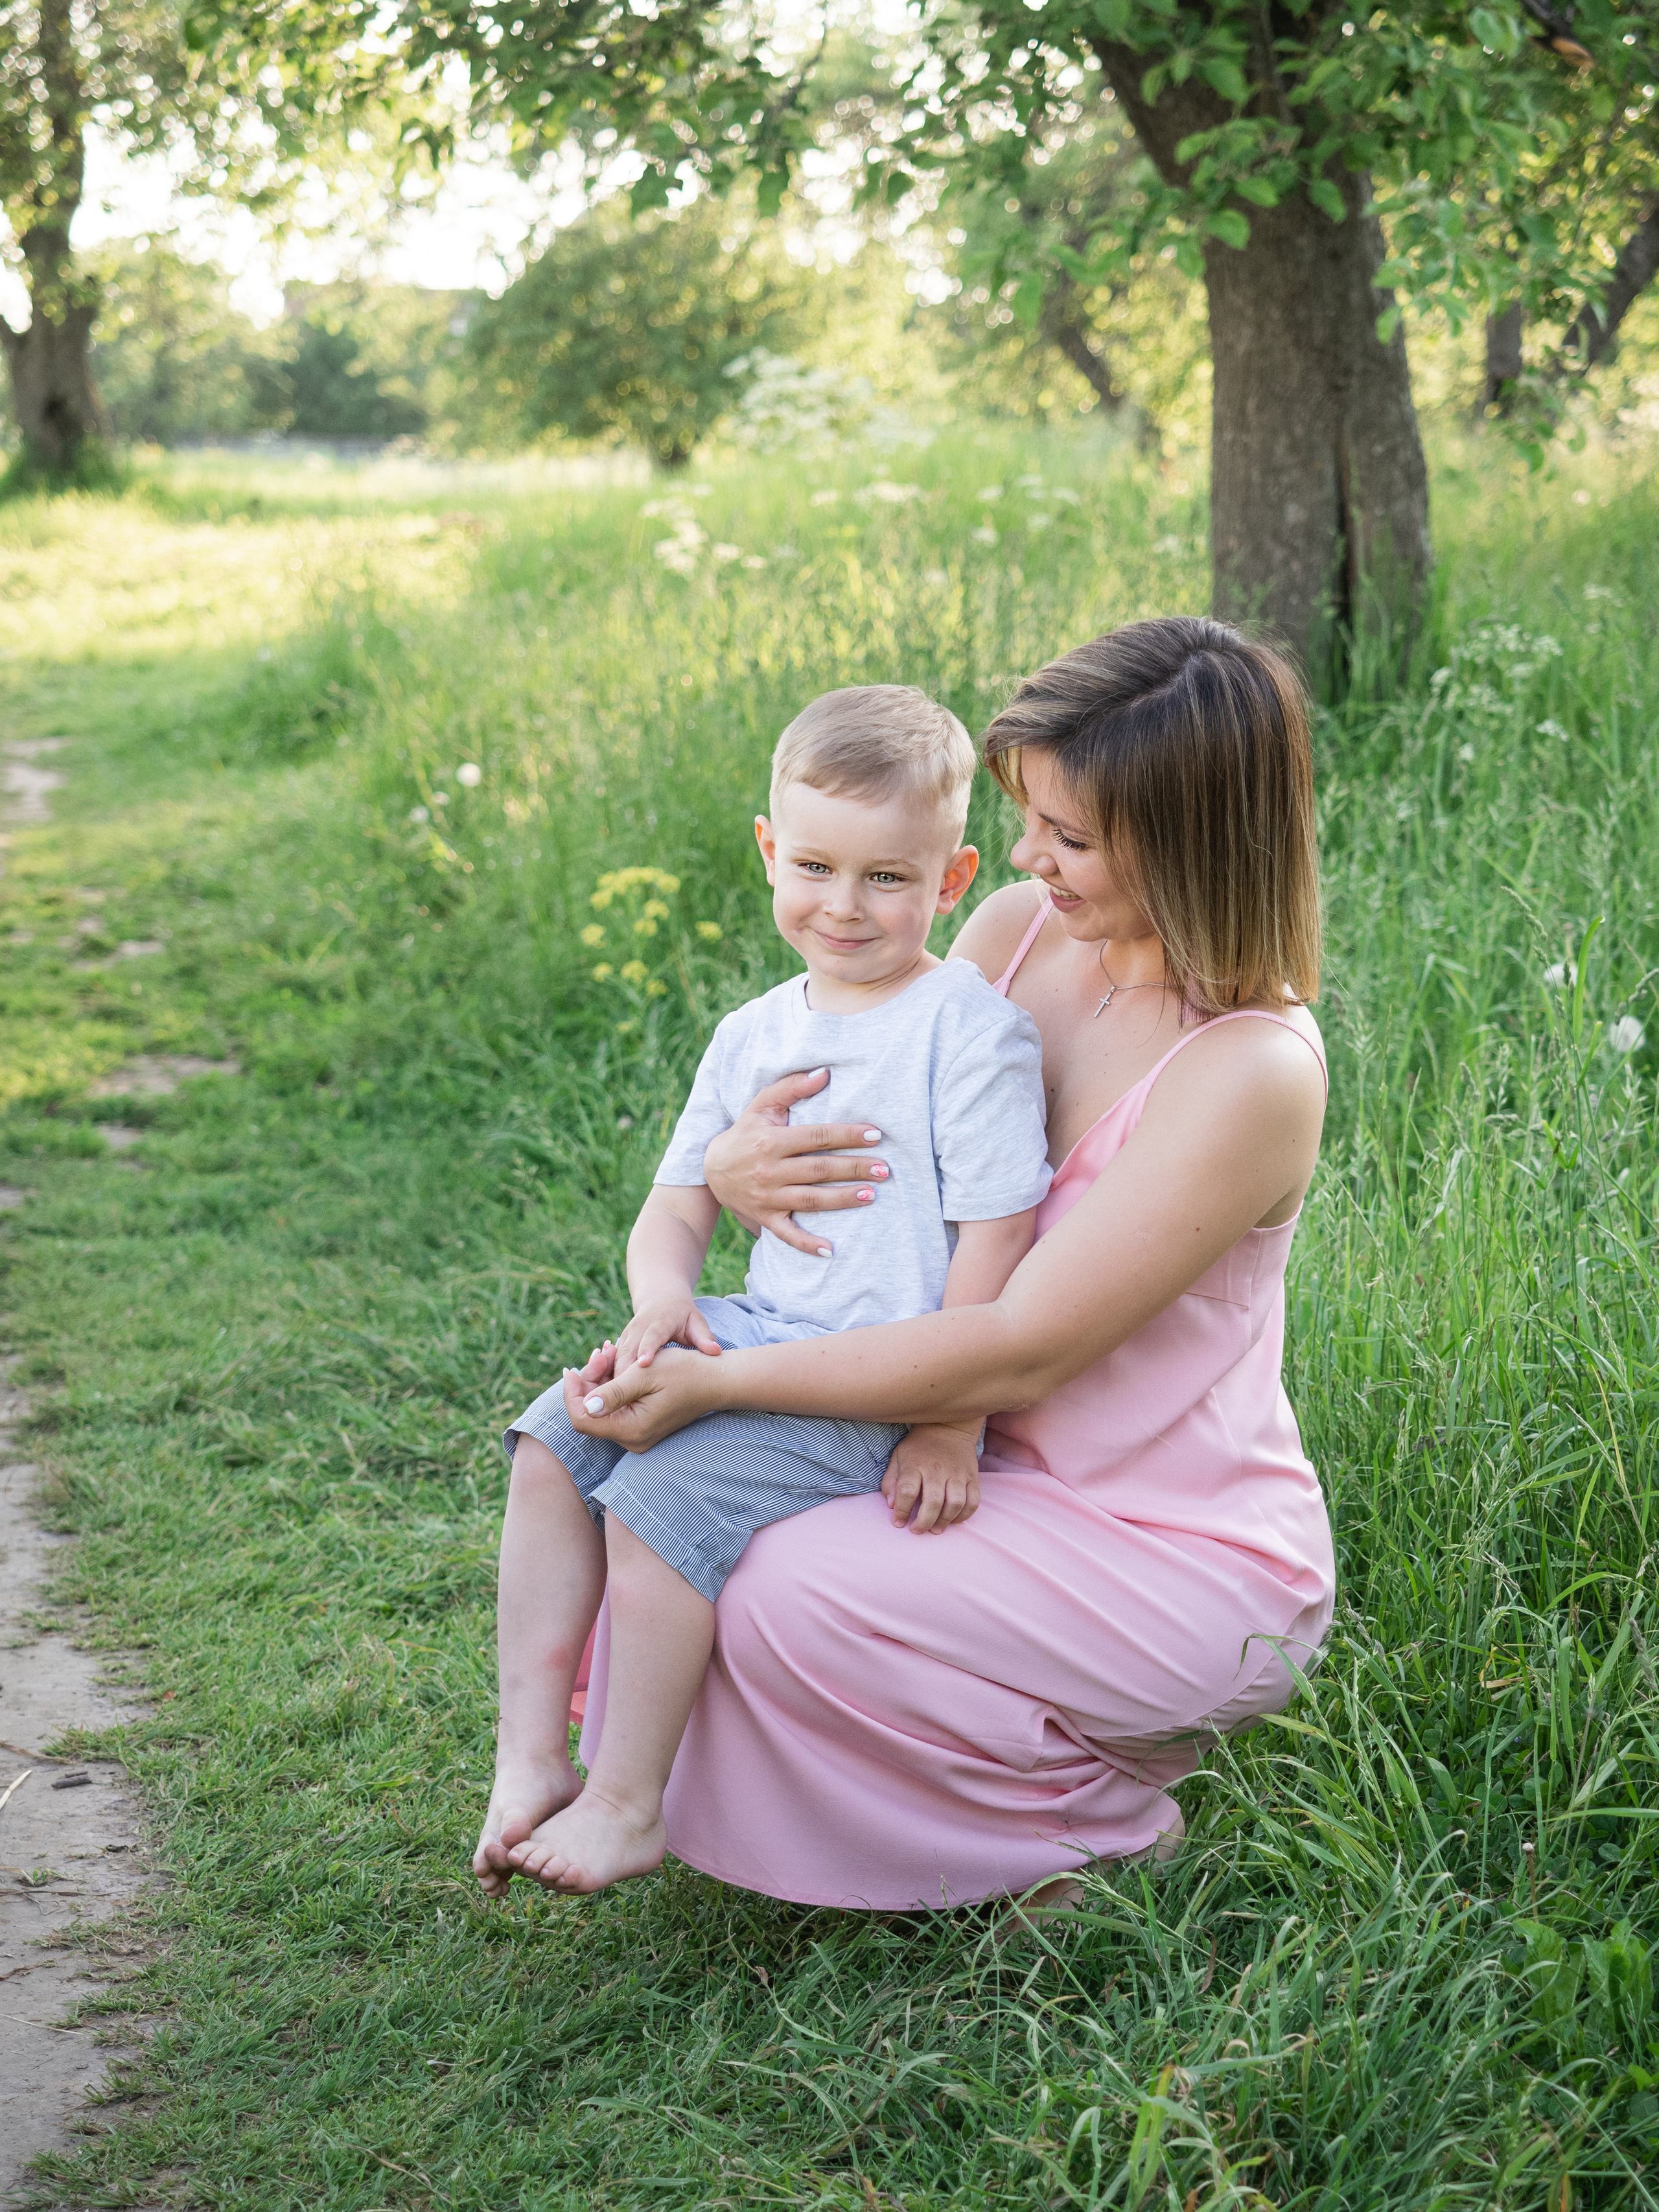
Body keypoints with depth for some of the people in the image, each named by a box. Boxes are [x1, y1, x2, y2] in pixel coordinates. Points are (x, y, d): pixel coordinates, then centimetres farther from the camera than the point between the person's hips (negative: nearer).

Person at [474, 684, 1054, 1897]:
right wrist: (664, 1297, -7)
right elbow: (677, 1205, 16)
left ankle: (627, 1804, -7)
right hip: (752, 1336, 8)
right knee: (554, 1445, -4)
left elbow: (993, 1242, -12)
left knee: (662, 1500, -22)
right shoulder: (754, 1035, 12)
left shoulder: (973, 1030, -10)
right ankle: (531, 1754, 0)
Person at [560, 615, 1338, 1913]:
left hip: (1187, 1562, -7)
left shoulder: (1253, 1069, -24)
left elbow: (1020, 1352, -26)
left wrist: (718, 1383, -25)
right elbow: (884, 1143, 10)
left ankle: (1107, 1816, -1)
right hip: (1010, 1473, 7)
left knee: (788, 1602, -25)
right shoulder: (1019, 933, -2)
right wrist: (736, 1166, -14)